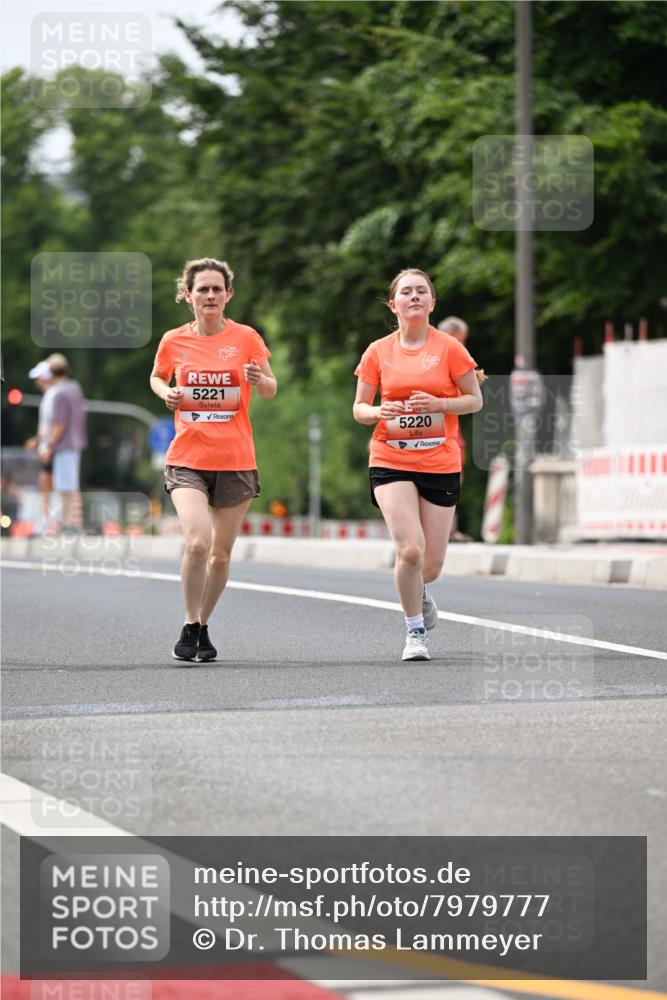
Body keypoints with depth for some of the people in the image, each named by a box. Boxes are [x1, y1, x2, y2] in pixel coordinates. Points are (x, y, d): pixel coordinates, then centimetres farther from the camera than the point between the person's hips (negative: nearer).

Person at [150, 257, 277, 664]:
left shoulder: (245, 337, -1)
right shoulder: (174, 341, 2)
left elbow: (271, 389, 4)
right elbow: (157, 377, 20)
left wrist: (260, 379, -18)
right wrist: (166, 393, -3)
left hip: (236, 461, 1)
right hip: (188, 459, -1)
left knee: (221, 554, 7)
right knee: (197, 542, -20)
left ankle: (204, 626, 27)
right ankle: (190, 627, -3)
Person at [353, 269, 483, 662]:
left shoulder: (449, 348, -2)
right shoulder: (378, 352, 2)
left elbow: (475, 400, 2)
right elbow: (359, 408, 8)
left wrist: (439, 404, -16)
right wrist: (379, 412, -15)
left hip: (441, 464, 0)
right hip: (390, 463, 0)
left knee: (431, 565, 3)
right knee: (410, 550, -17)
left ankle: (418, 593, 42)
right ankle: (415, 632, 3)